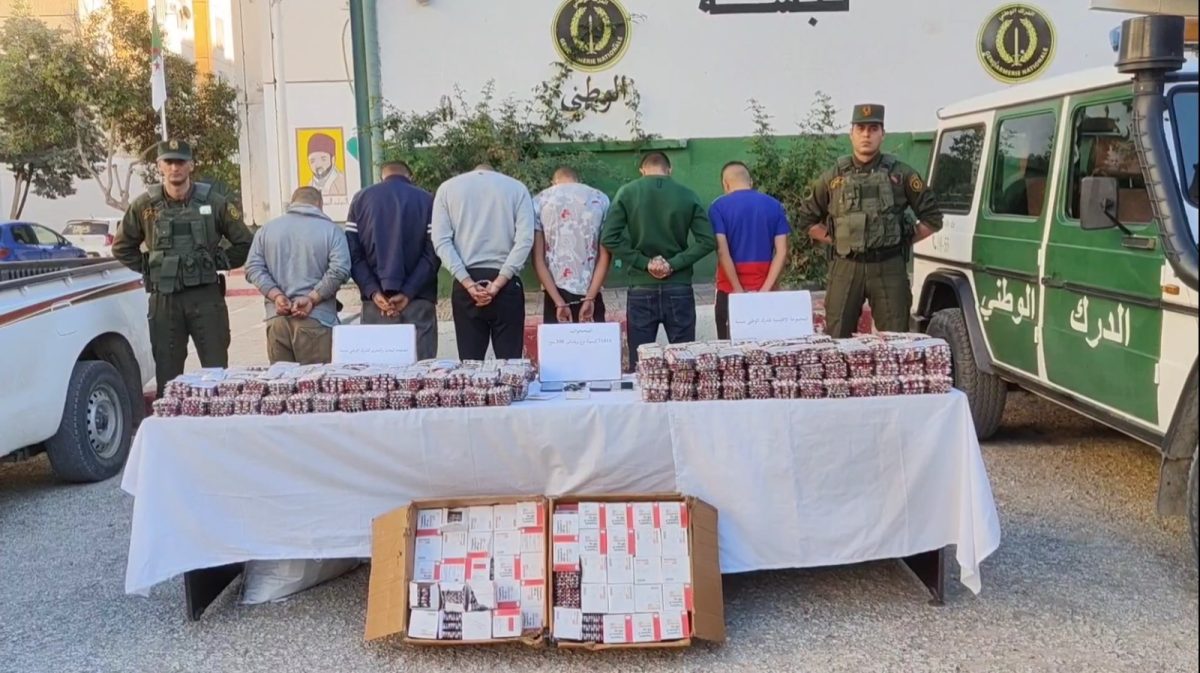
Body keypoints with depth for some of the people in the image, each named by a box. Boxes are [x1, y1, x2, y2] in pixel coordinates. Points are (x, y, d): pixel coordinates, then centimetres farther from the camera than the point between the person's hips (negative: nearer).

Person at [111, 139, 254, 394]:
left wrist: (219, 263, 1)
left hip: (206, 296, -1)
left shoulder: (214, 202, 1)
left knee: (217, 369, 2)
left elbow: (245, 243, 8)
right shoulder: (145, 206, 3)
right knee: (167, 373, 7)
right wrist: (148, 268, 5)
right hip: (164, 299, 1)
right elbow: (122, 247, 15)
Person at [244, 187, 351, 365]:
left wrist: (276, 295, -4)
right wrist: (312, 298, -10)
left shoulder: (267, 228, 12)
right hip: (316, 320, -3)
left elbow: (253, 267, 3)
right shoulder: (331, 230, 1)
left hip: (277, 318, 3)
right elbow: (339, 269, -12)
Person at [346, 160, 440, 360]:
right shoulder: (426, 200, 6)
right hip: (419, 300, -1)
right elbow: (433, 253, -5)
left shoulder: (361, 199, 11)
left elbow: (352, 252, 2)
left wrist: (373, 292, -5)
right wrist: (408, 292, -8)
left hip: (376, 300, 2)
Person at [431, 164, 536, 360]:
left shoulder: (447, 188, 11)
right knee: (510, 362, 2)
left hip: (465, 284, 1)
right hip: (506, 283, -1)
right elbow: (525, 239, -5)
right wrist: (497, 284, -10)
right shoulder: (516, 188, 9)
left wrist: (469, 284, -9)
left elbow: (441, 240, -1)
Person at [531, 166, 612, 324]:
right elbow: (605, 255, -3)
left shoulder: (540, 201, 4)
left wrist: (559, 302, -7)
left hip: (556, 294, 0)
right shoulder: (600, 199, 6)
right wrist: (589, 298, -6)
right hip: (590, 293, 0)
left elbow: (538, 259, -4)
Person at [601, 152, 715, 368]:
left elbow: (609, 238, -10)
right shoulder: (688, 195, 0)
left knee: (640, 362, 6)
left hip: (641, 289, 0)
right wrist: (674, 264, -8)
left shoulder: (627, 193, -2)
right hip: (679, 288, 1)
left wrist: (644, 263, -8)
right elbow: (707, 240, -7)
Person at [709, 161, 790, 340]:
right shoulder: (774, 206, 5)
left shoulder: (718, 207, -4)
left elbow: (722, 251, -13)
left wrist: (739, 291, -11)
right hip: (763, 292, 3)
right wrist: (765, 289, -8)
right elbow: (782, 252, -3)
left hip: (731, 291, -3)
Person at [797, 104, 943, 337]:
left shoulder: (900, 174, 6)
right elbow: (808, 217, 18)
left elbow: (932, 217, 10)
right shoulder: (834, 177, 9)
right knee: (836, 338, 1)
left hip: (889, 268, -1)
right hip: (845, 268, 1)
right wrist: (835, 240, 8)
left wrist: (905, 241, 3)